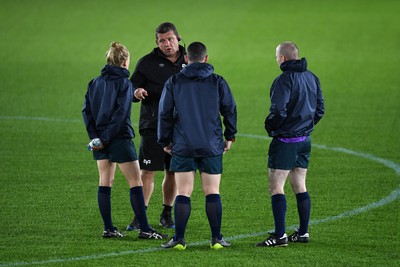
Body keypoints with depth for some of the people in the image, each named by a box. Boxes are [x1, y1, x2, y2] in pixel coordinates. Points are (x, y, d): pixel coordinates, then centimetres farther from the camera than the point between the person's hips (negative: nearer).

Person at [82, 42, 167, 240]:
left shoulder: (95, 83, 10)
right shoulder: (124, 84, -8)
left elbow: (86, 110, 3)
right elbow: (120, 114, -17)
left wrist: (95, 136, -4)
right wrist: (106, 138, -15)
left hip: (100, 141, 6)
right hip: (120, 139, -6)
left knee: (105, 182, 11)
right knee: (135, 182, -2)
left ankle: (108, 228, 10)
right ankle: (144, 229, -4)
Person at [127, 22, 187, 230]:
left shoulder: (188, 62, 7)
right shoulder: (148, 62, 0)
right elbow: (132, 87, 1)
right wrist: (136, 92, -21)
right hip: (152, 127, -3)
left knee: (173, 172, 9)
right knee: (147, 172, -7)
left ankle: (166, 214, 23)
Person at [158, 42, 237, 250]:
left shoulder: (173, 82, 1)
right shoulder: (218, 82, 1)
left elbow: (164, 114, 3)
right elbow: (230, 110, 5)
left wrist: (165, 141, 13)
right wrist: (229, 136, 19)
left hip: (183, 147, 0)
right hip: (212, 147, 0)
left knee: (183, 193, 3)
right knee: (212, 193, 5)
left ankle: (179, 239, 0)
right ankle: (216, 238, 4)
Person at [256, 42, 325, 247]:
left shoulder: (285, 80, -17)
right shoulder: (312, 78, 9)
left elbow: (278, 111, -23)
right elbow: (320, 109, 13)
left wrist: (269, 126, -5)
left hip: (285, 141, -8)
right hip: (305, 140, 8)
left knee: (276, 187, -4)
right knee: (300, 187, 16)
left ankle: (280, 235, -8)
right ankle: (303, 232, 18)